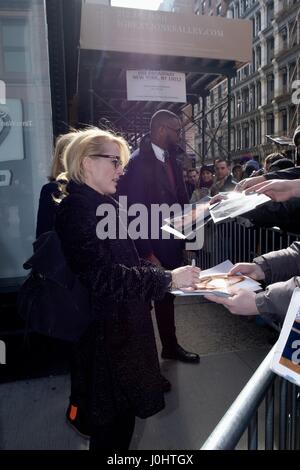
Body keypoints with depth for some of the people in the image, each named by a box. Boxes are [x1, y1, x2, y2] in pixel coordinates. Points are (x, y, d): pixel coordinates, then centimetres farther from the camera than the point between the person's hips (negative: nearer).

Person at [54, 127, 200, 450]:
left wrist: (168, 277, 3)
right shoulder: (77, 209, -19)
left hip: (122, 324, 9)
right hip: (105, 334, -9)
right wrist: (167, 279, -24)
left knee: (122, 409, 22)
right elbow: (102, 277, -28)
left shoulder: (101, 204, 11)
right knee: (112, 422, 10)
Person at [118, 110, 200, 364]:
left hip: (171, 245, 8)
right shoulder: (138, 161, -17)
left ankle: (170, 346, 42)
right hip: (148, 249, -8)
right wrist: (146, 253, -20)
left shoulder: (172, 161, 8)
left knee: (167, 296, 22)